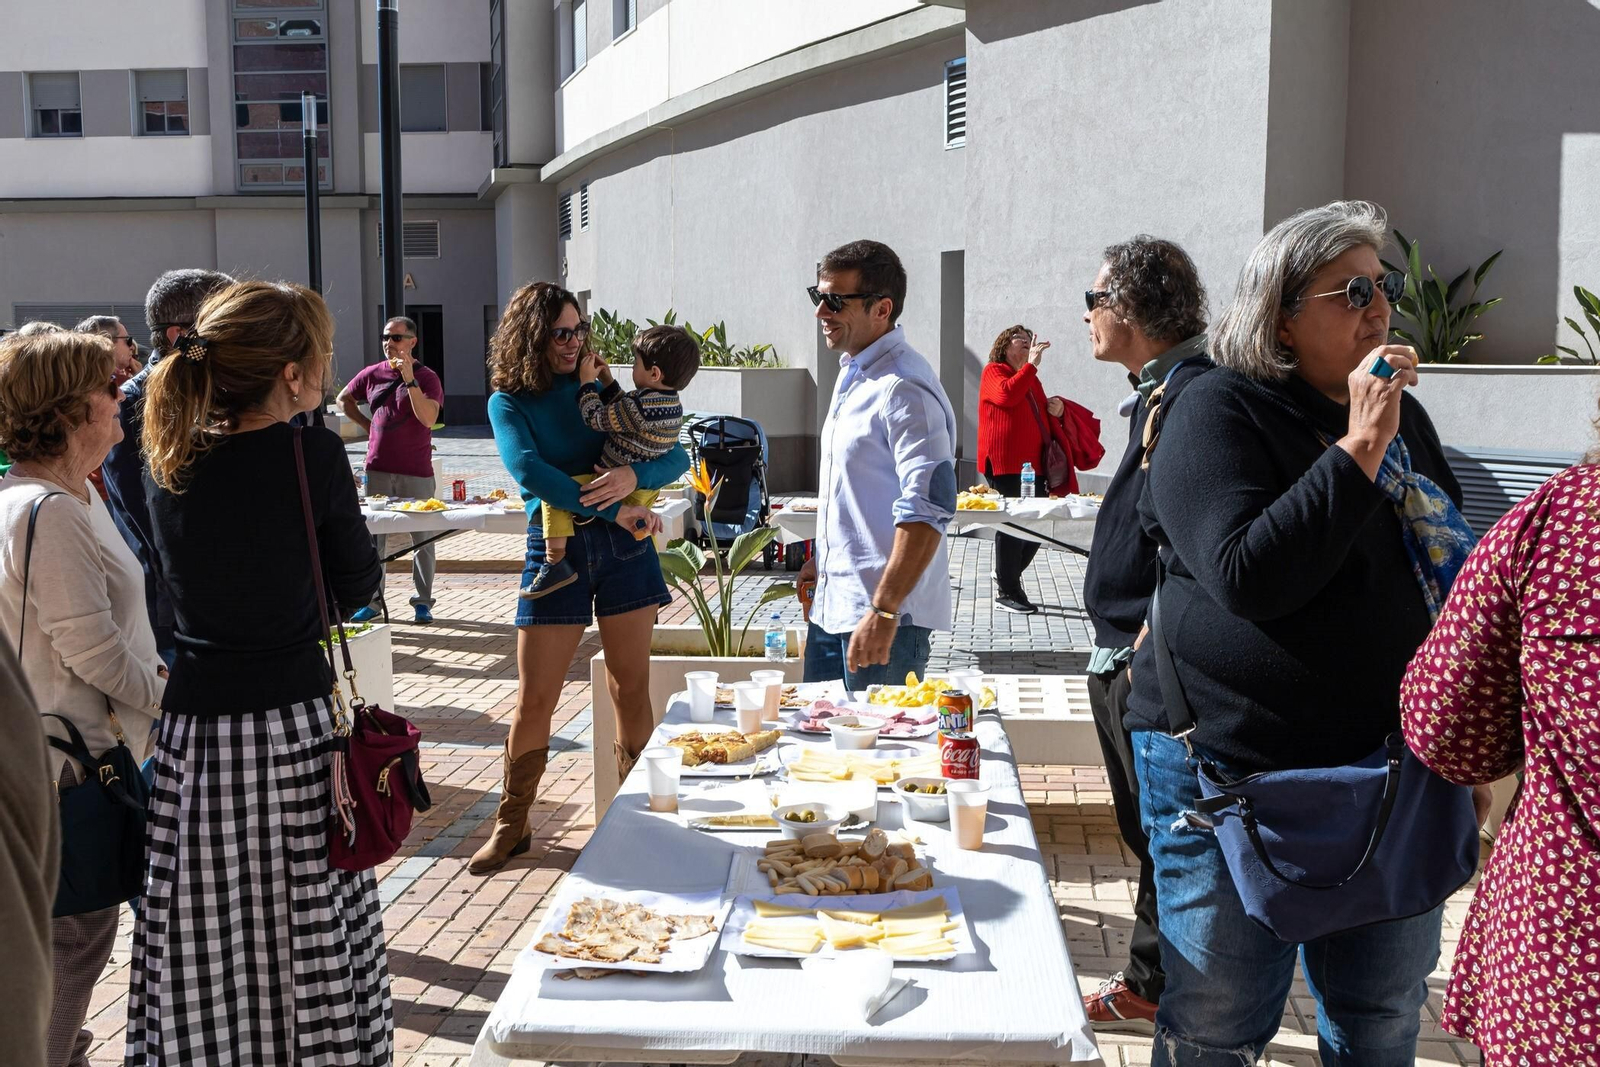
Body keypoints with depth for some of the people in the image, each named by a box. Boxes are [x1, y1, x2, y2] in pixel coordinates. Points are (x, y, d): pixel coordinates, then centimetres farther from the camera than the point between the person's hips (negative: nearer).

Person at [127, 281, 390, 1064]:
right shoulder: (313, 453, -13)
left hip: (194, 727, 4)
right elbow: (356, 588, -2)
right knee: (307, 947, 9)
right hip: (294, 726, -4)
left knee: (203, 959, 14)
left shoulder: (164, 461, 0)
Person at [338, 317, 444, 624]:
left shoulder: (427, 378, -4)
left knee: (422, 538, 2)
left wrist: (409, 379, -23)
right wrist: (367, 425, 11)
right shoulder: (371, 374, 7)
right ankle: (372, 600, 12)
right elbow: (344, 399, 24)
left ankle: (423, 601, 10)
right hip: (378, 469, 3)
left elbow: (428, 418, -19)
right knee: (373, 536, 5)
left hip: (416, 472, -3)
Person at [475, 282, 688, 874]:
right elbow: (528, 470, -17)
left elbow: (676, 455, 3)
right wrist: (612, 510, -20)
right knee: (534, 698, 1)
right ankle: (511, 826, 16)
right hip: (555, 548, -2)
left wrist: (634, 474, -19)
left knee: (631, 688, 5)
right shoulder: (508, 402, 2)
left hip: (623, 545, 2)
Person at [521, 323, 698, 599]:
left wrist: (587, 380, -2)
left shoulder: (639, 407, -24)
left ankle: (556, 562, -18)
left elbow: (596, 418, -14)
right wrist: (607, 379, 15)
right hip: (645, 490, 9)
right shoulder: (674, 406, 4)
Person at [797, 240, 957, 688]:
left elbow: (928, 511, -25)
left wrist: (883, 611, -27)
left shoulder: (904, 390, -18)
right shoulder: (852, 374, 12)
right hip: (831, 606, 9)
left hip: (886, 617, -9)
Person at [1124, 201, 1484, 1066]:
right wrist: (1358, 448, -23)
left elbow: (1452, 567, 22)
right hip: (1234, 766, -6)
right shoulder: (1219, 410, -10)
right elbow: (1247, 577, -25)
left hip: (1391, 768, 6)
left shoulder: (1401, 415, 11)